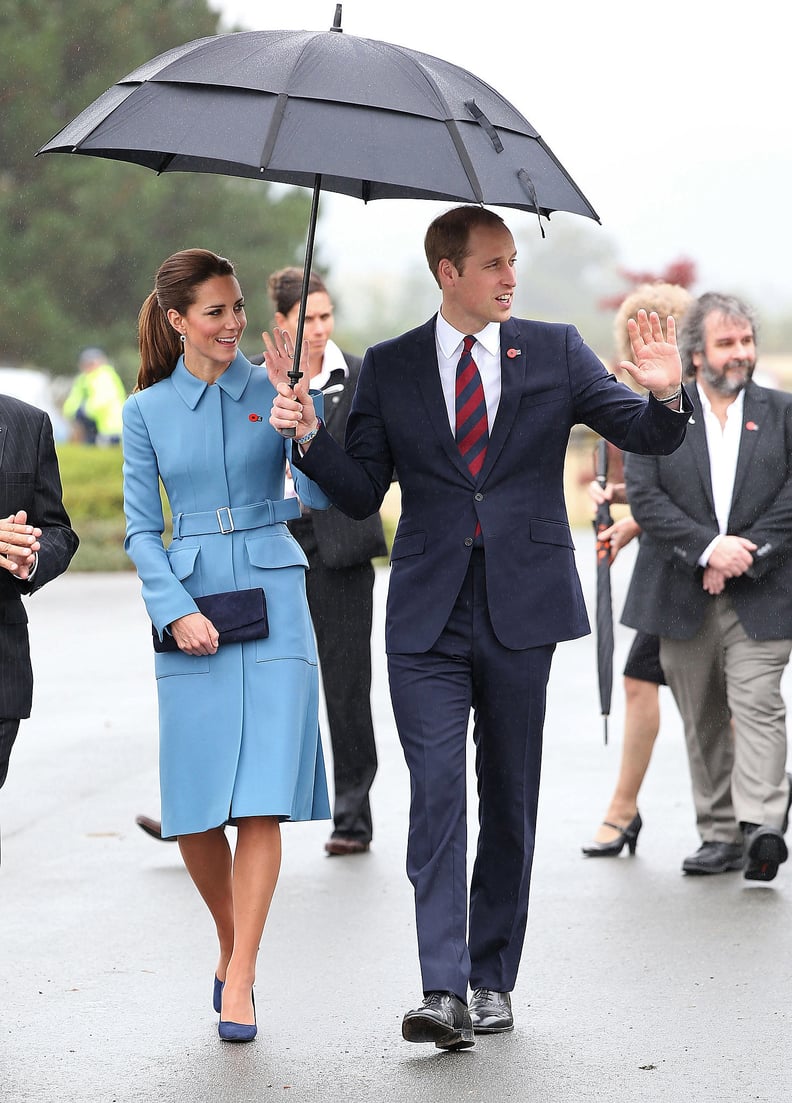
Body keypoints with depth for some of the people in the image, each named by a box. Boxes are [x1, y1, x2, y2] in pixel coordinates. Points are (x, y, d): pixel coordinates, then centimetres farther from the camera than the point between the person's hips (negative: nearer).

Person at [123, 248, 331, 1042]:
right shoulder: (147, 411, 6)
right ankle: (230, 943, 26)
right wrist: (177, 612, -6)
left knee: (261, 798, -10)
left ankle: (239, 981, -7)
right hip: (189, 607, 1)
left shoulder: (274, 393, 4)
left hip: (273, 600, -1)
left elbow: (320, 494, -5)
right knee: (194, 808, 0)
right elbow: (141, 529, 7)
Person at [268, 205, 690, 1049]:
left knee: (510, 797, 8)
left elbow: (647, 436, 3)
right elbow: (361, 494, 5)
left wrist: (664, 395, -19)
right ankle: (444, 990, -14)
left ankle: (493, 980, 18)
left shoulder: (554, 352, 5)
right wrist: (307, 433, -12)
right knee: (436, 791, -10)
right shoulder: (390, 369, 5)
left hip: (520, 607, 1)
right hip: (428, 614, -1)